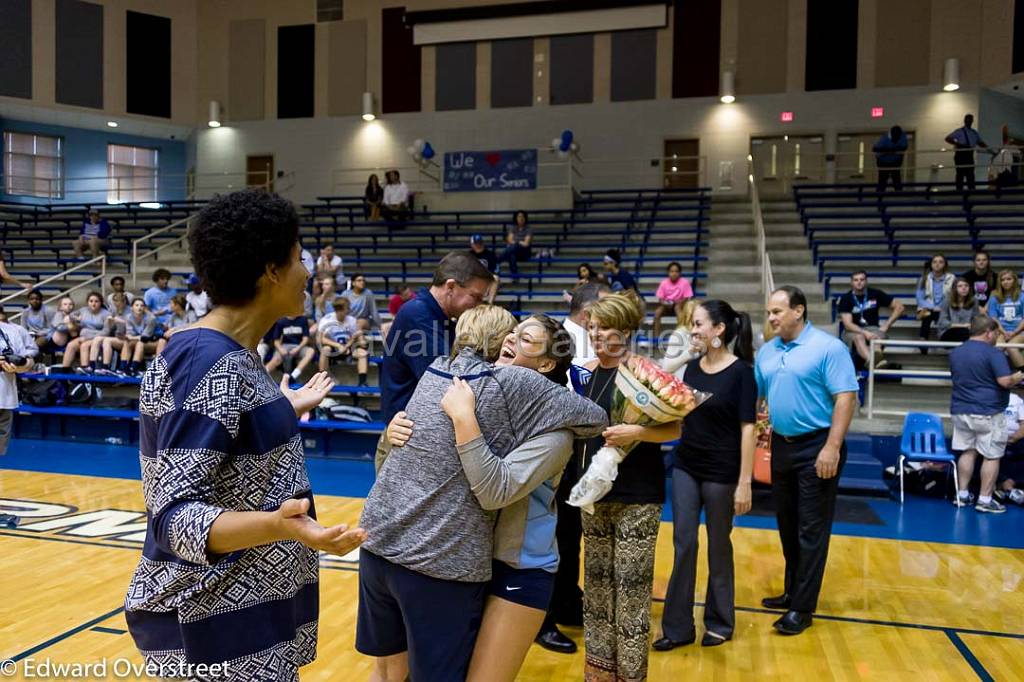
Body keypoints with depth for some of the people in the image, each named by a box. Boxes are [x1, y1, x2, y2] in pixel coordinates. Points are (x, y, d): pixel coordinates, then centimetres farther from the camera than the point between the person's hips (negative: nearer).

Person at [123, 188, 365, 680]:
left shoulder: (230, 356, 4)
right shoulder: (209, 364, -23)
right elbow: (174, 517, -27)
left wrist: (287, 409, 28)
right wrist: (275, 526, -43)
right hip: (214, 623, -9)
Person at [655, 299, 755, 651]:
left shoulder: (741, 372, -11)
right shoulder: (692, 368, 5)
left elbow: (747, 428, -14)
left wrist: (744, 482, -16)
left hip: (721, 471, -5)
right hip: (685, 466, 5)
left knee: (718, 546, 9)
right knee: (683, 543, 6)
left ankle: (720, 622, 27)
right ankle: (678, 626, 15)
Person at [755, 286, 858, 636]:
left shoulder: (828, 347, -11)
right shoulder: (766, 351, 8)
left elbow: (845, 398, -15)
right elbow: (753, 395, 14)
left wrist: (832, 447, -21)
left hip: (816, 448, -6)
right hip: (781, 445, 7)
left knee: (811, 530, 0)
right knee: (787, 526, 16)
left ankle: (802, 607, 8)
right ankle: (793, 590, 31)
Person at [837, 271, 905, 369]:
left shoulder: (875, 294, 2)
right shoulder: (846, 298, -6)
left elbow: (899, 307, 7)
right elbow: (847, 324, -14)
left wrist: (886, 325, -3)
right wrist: (865, 332, -31)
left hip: (872, 329, 2)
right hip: (853, 330, -2)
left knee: (877, 337, -34)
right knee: (859, 337, -38)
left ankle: (877, 357, -68)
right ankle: (873, 361, -69)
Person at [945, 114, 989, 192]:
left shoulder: (974, 133, 14)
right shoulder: (959, 131, -4)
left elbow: (980, 142, 16)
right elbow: (948, 139, -12)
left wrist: (987, 147, -2)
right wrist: (958, 144, -22)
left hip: (969, 155, 6)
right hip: (961, 155, -6)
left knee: (970, 173, 5)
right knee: (961, 173, -7)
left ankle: (971, 189, 7)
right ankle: (959, 189, -5)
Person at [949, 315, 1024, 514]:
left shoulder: (955, 353, 10)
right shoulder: (993, 353, -13)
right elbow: (1005, 381, -19)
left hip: (961, 411, 7)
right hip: (988, 413, -7)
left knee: (967, 452, 14)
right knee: (991, 456, 2)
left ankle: (962, 495, 16)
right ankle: (984, 499, 3)